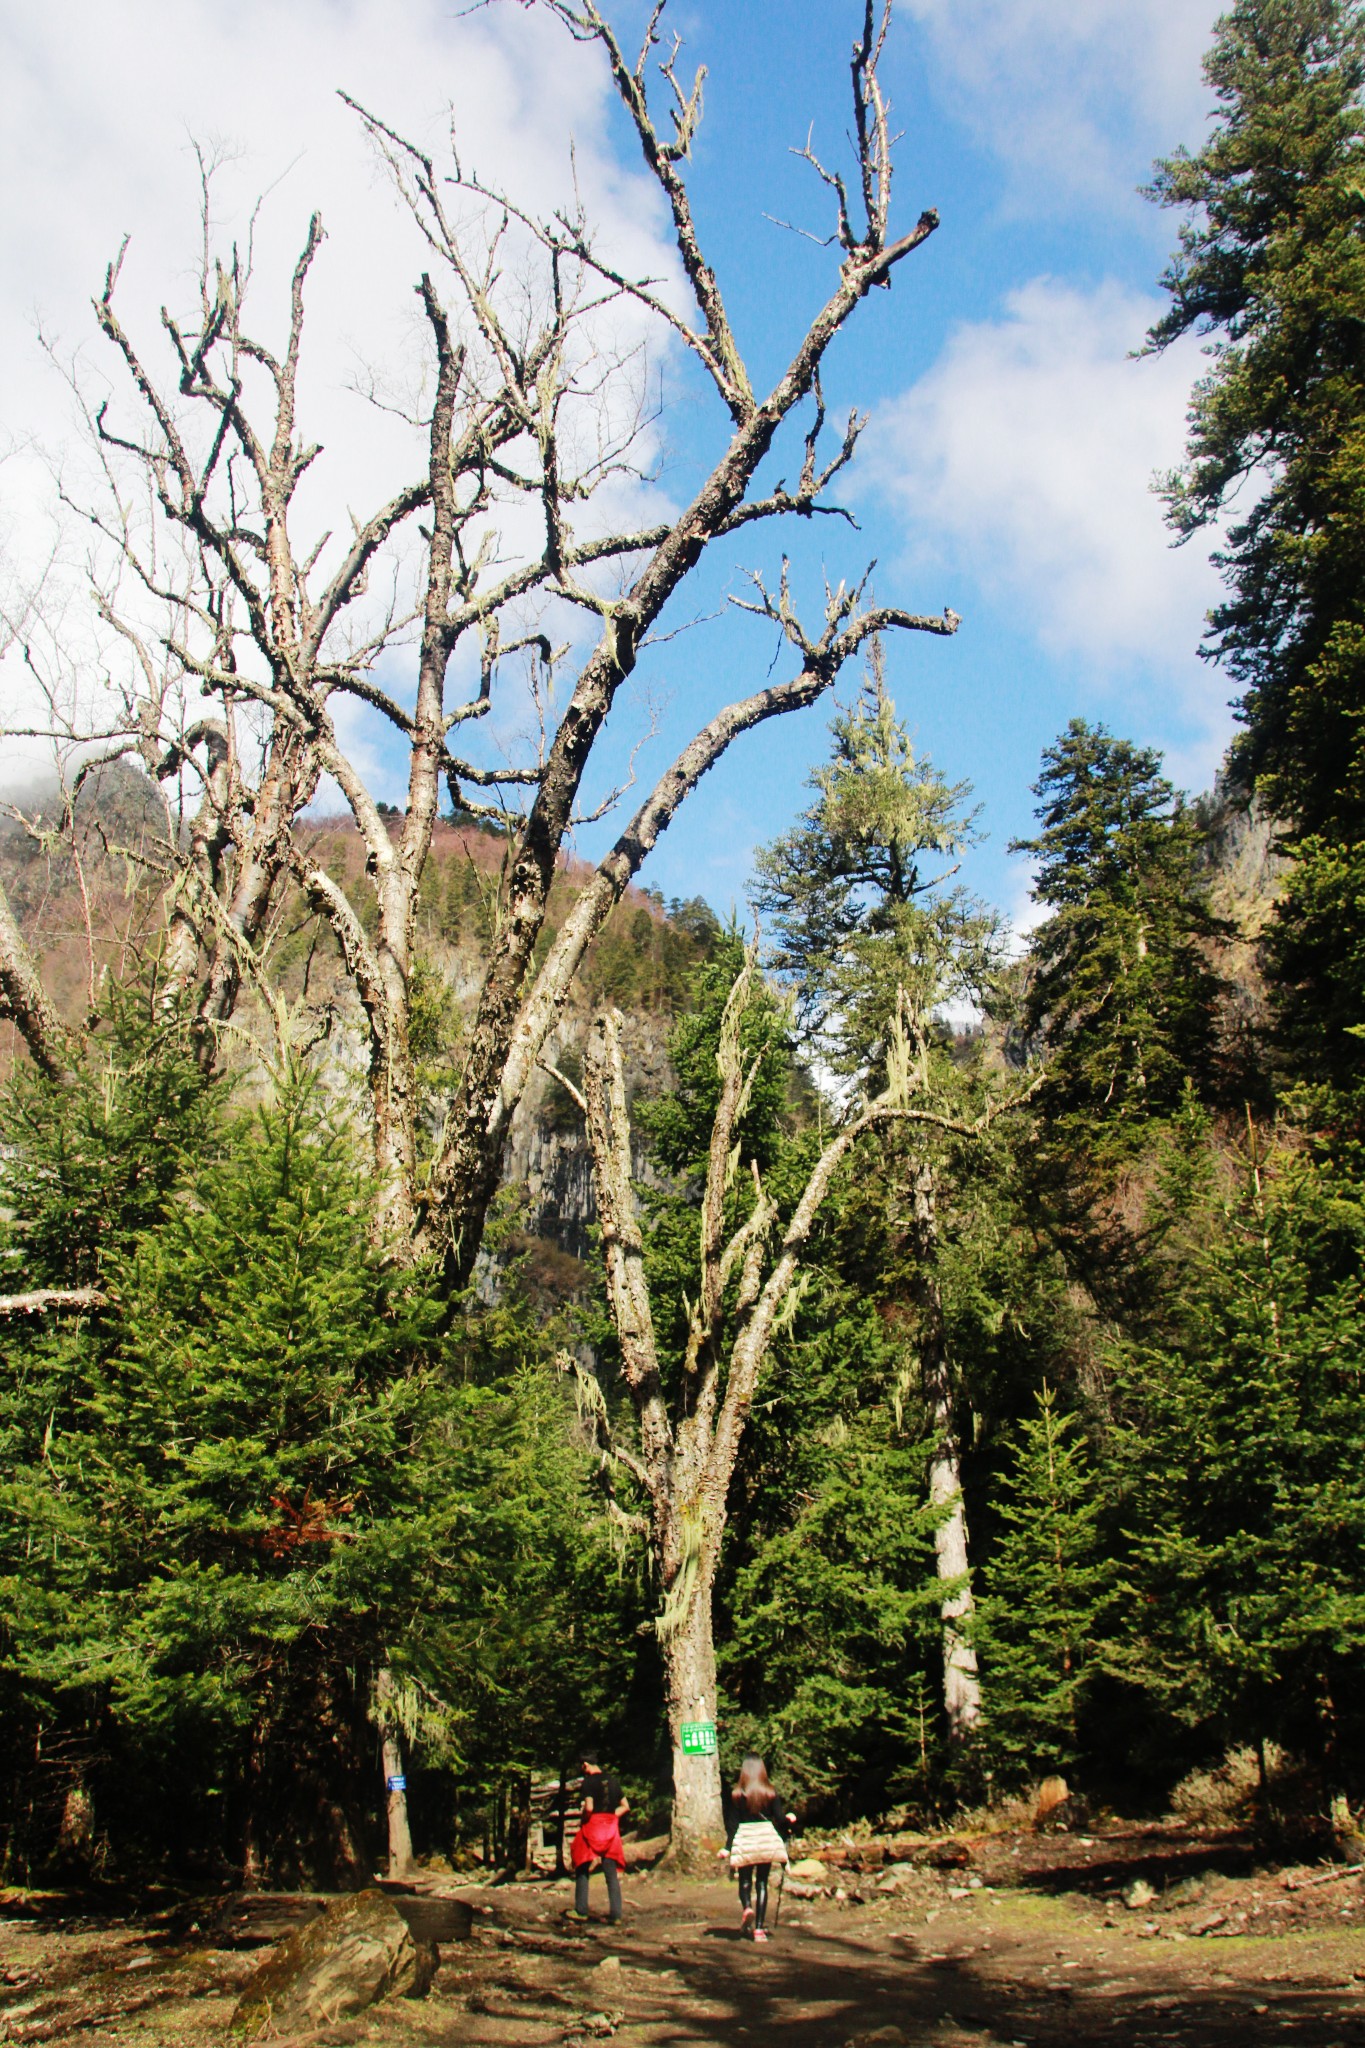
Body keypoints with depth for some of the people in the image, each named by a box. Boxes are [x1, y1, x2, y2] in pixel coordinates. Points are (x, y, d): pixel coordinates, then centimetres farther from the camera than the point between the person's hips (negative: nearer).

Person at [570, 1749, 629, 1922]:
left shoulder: (588, 1782, -10)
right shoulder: (613, 1781, 10)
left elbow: (589, 1807, -22)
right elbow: (625, 1806, 12)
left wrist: (583, 1820, -5)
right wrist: (610, 1817, 11)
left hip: (592, 1828, -5)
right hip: (611, 1830, 5)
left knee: (582, 1870, 9)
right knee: (612, 1874, 7)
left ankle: (581, 1911, 9)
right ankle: (615, 1914, 4)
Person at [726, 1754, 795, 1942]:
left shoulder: (736, 1794, -4)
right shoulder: (770, 1793, -2)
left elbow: (732, 1823, -5)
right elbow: (780, 1819, -1)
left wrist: (728, 1847, -1)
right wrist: (790, 1820, 20)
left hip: (744, 1839, -1)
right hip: (766, 1838, 1)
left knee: (745, 1881, 13)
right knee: (762, 1883, 8)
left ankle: (747, 1907, -17)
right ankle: (759, 1928, 2)